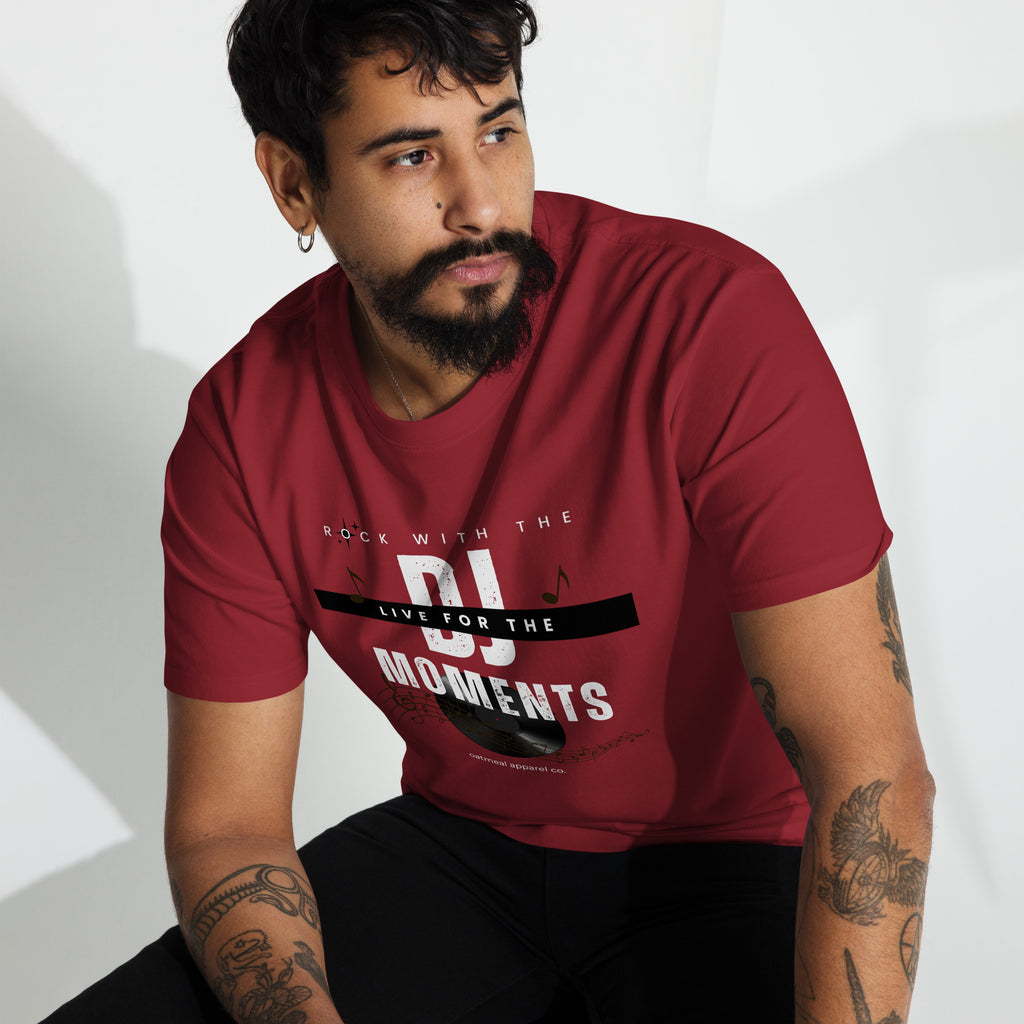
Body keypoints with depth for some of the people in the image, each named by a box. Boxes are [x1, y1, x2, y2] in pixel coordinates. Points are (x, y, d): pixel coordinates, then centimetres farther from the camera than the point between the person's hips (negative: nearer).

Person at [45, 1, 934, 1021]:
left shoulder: (713, 318, -23)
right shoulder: (242, 426, -10)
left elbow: (873, 770, -24)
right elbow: (224, 822, -6)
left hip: (715, 862, -4)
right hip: (456, 848, 4)